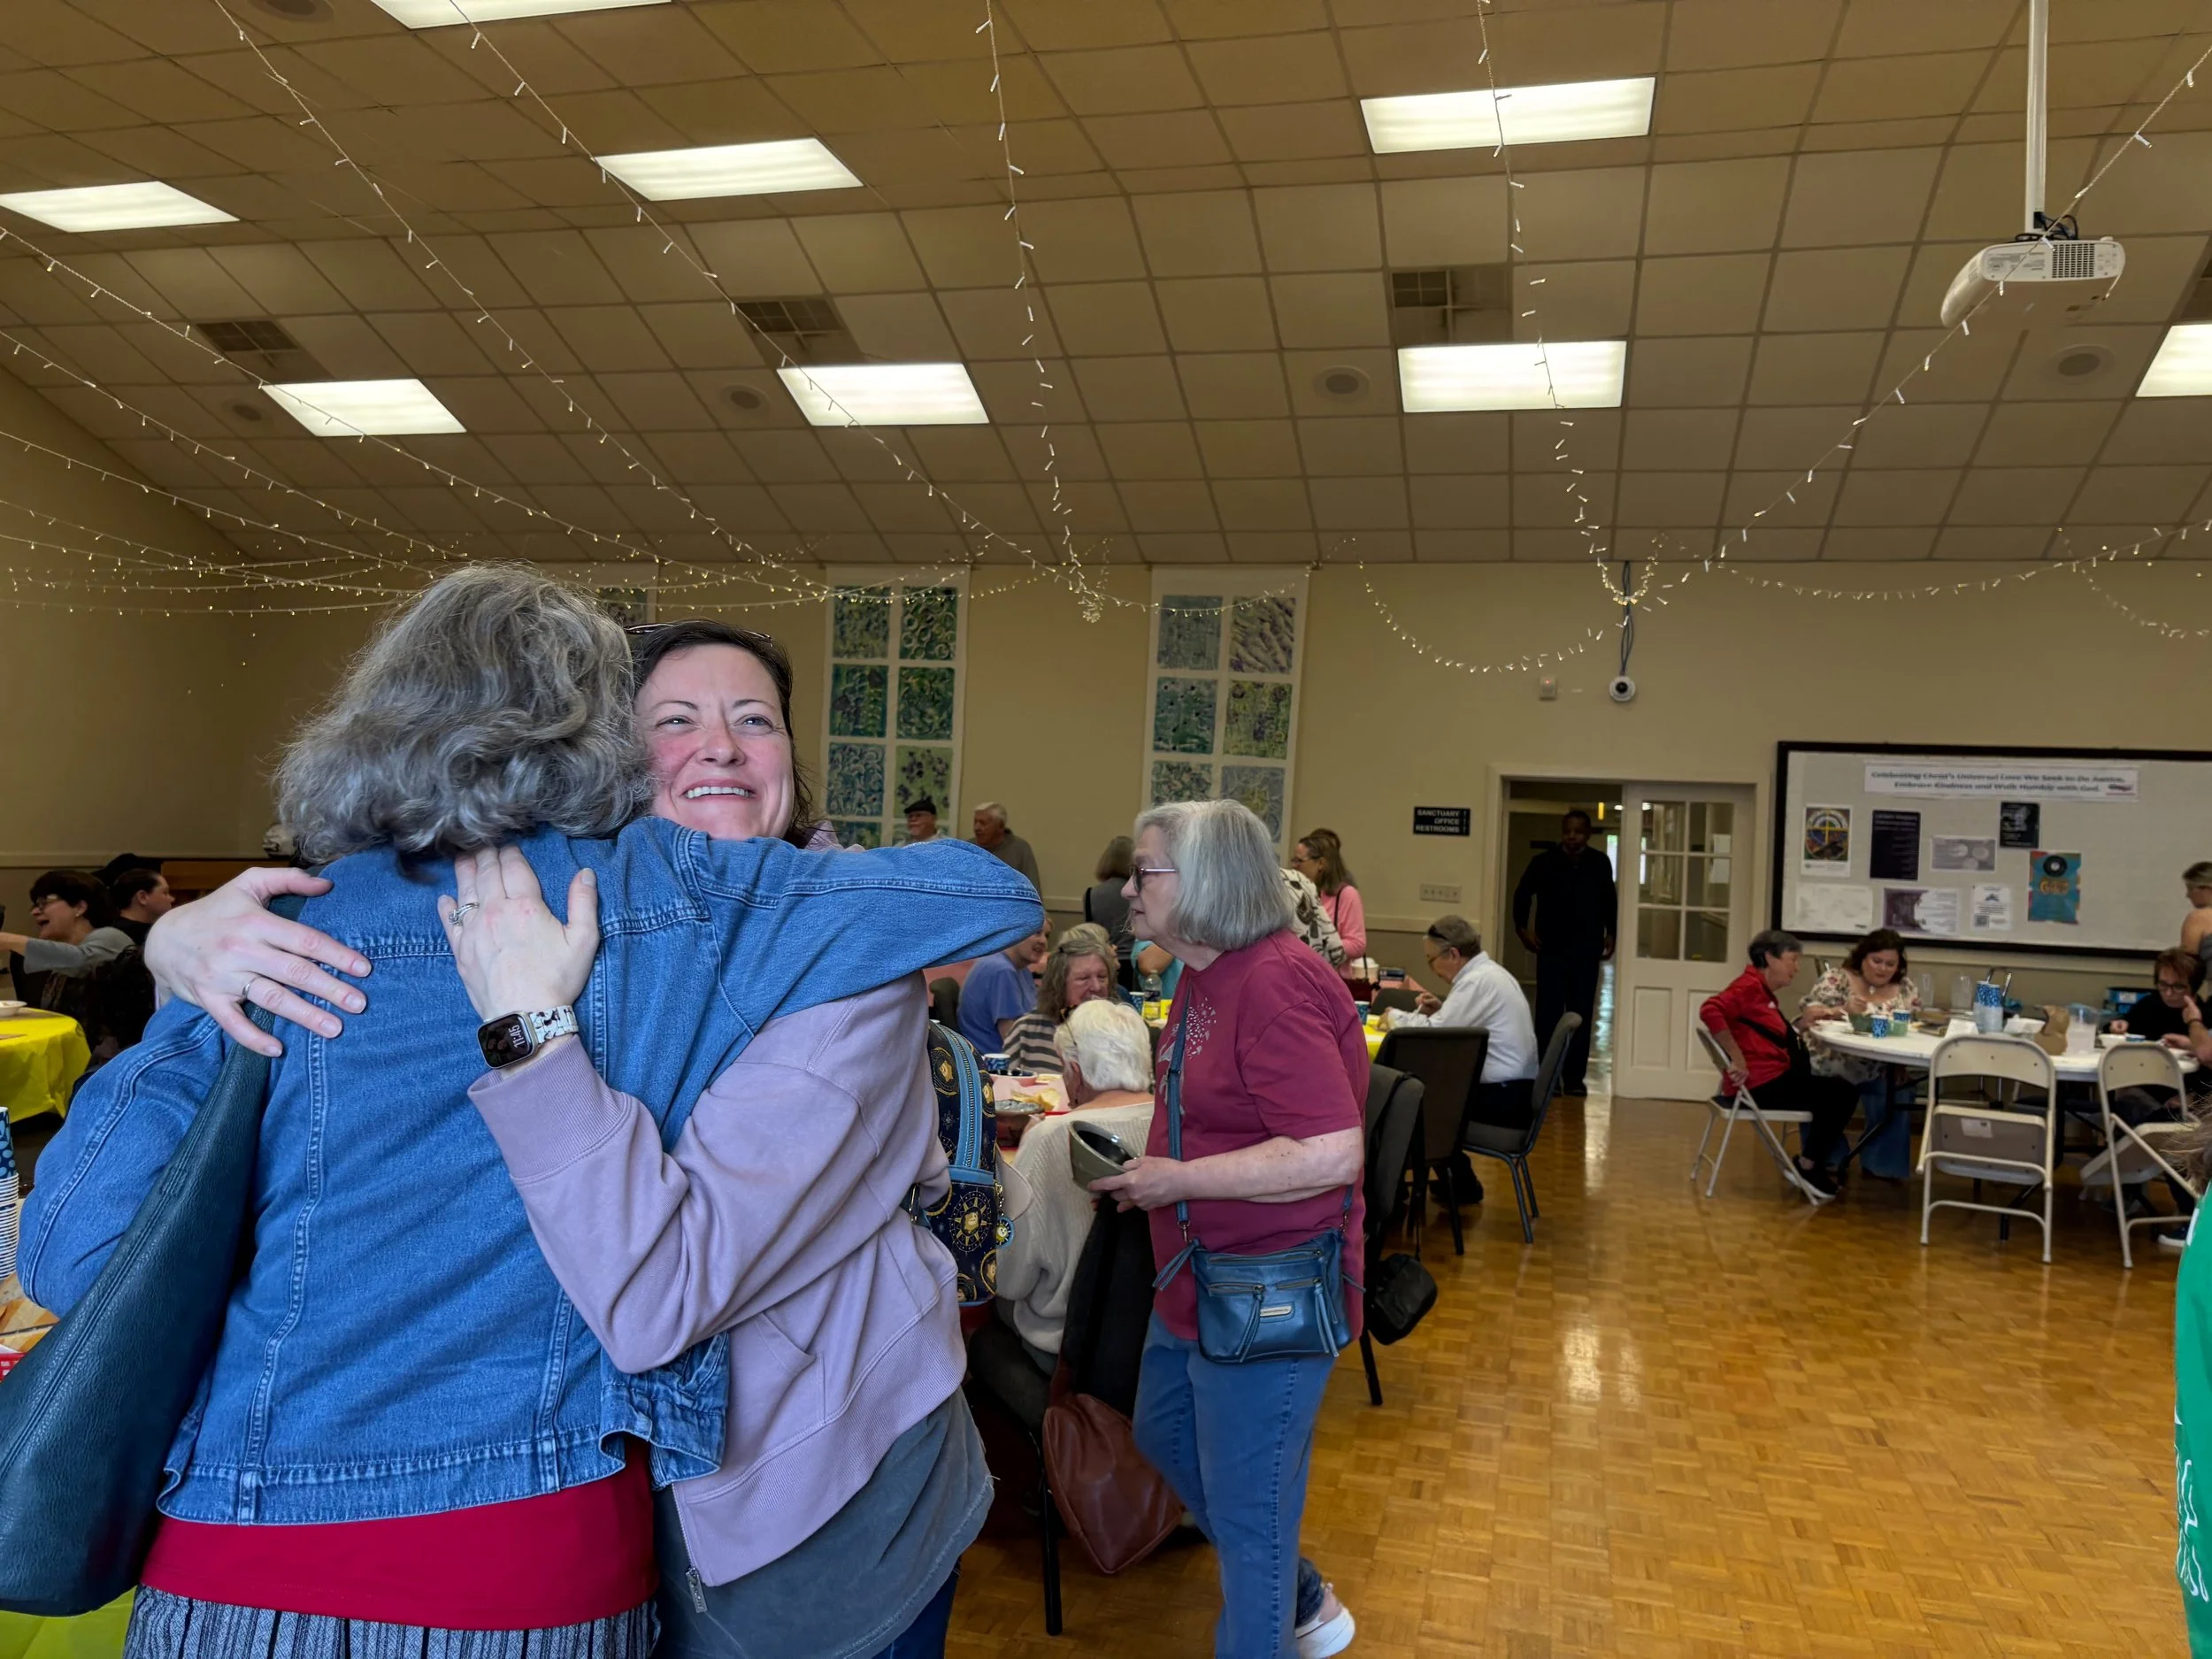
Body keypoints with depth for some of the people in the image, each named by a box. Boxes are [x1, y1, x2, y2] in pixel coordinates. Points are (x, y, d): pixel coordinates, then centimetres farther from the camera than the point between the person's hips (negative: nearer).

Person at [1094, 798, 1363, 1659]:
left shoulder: (1275, 983, -26)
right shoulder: (1202, 976, 6)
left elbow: (1332, 1153, -31)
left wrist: (1177, 1180, -24)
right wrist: (1143, 1168, 3)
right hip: (1199, 1283, 11)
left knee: (1246, 1511, 7)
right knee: (1164, 1438, 27)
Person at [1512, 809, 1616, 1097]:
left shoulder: (1601, 864, 3)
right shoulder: (1543, 862, -4)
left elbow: (1610, 901, 17)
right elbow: (1522, 894, 8)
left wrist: (1610, 934, 9)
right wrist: (1522, 928, -1)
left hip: (1587, 952, 2)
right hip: (1551, 950, -2)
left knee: (1581, 1016, 5)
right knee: (1548, 1014, -3)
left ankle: (1575, 1076, 12)